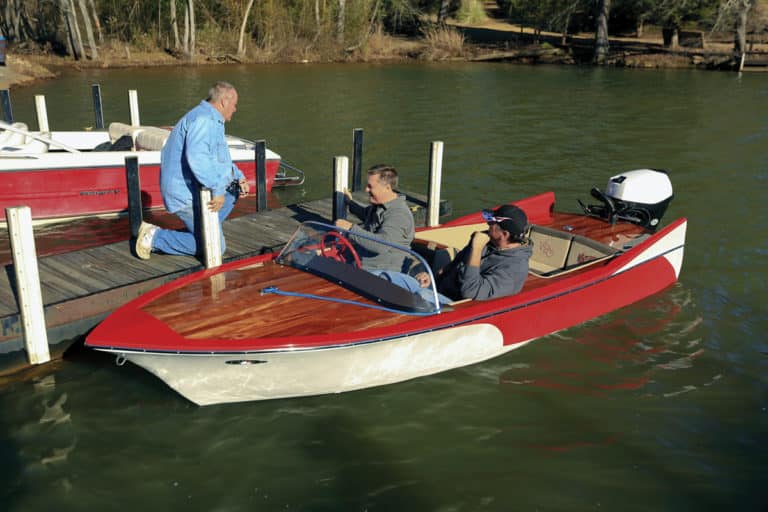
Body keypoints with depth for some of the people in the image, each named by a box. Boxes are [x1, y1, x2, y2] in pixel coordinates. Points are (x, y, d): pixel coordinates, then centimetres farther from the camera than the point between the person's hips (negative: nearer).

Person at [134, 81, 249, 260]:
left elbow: (222, 159, 28)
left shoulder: (211, 119, 17)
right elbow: (196, 156, -35)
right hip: (187, 196, -10)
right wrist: (217, 190, -32)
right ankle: (155, 237, -4)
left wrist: (239, 178, 13)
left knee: (236, 188, 20)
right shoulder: (204, 119, -18)